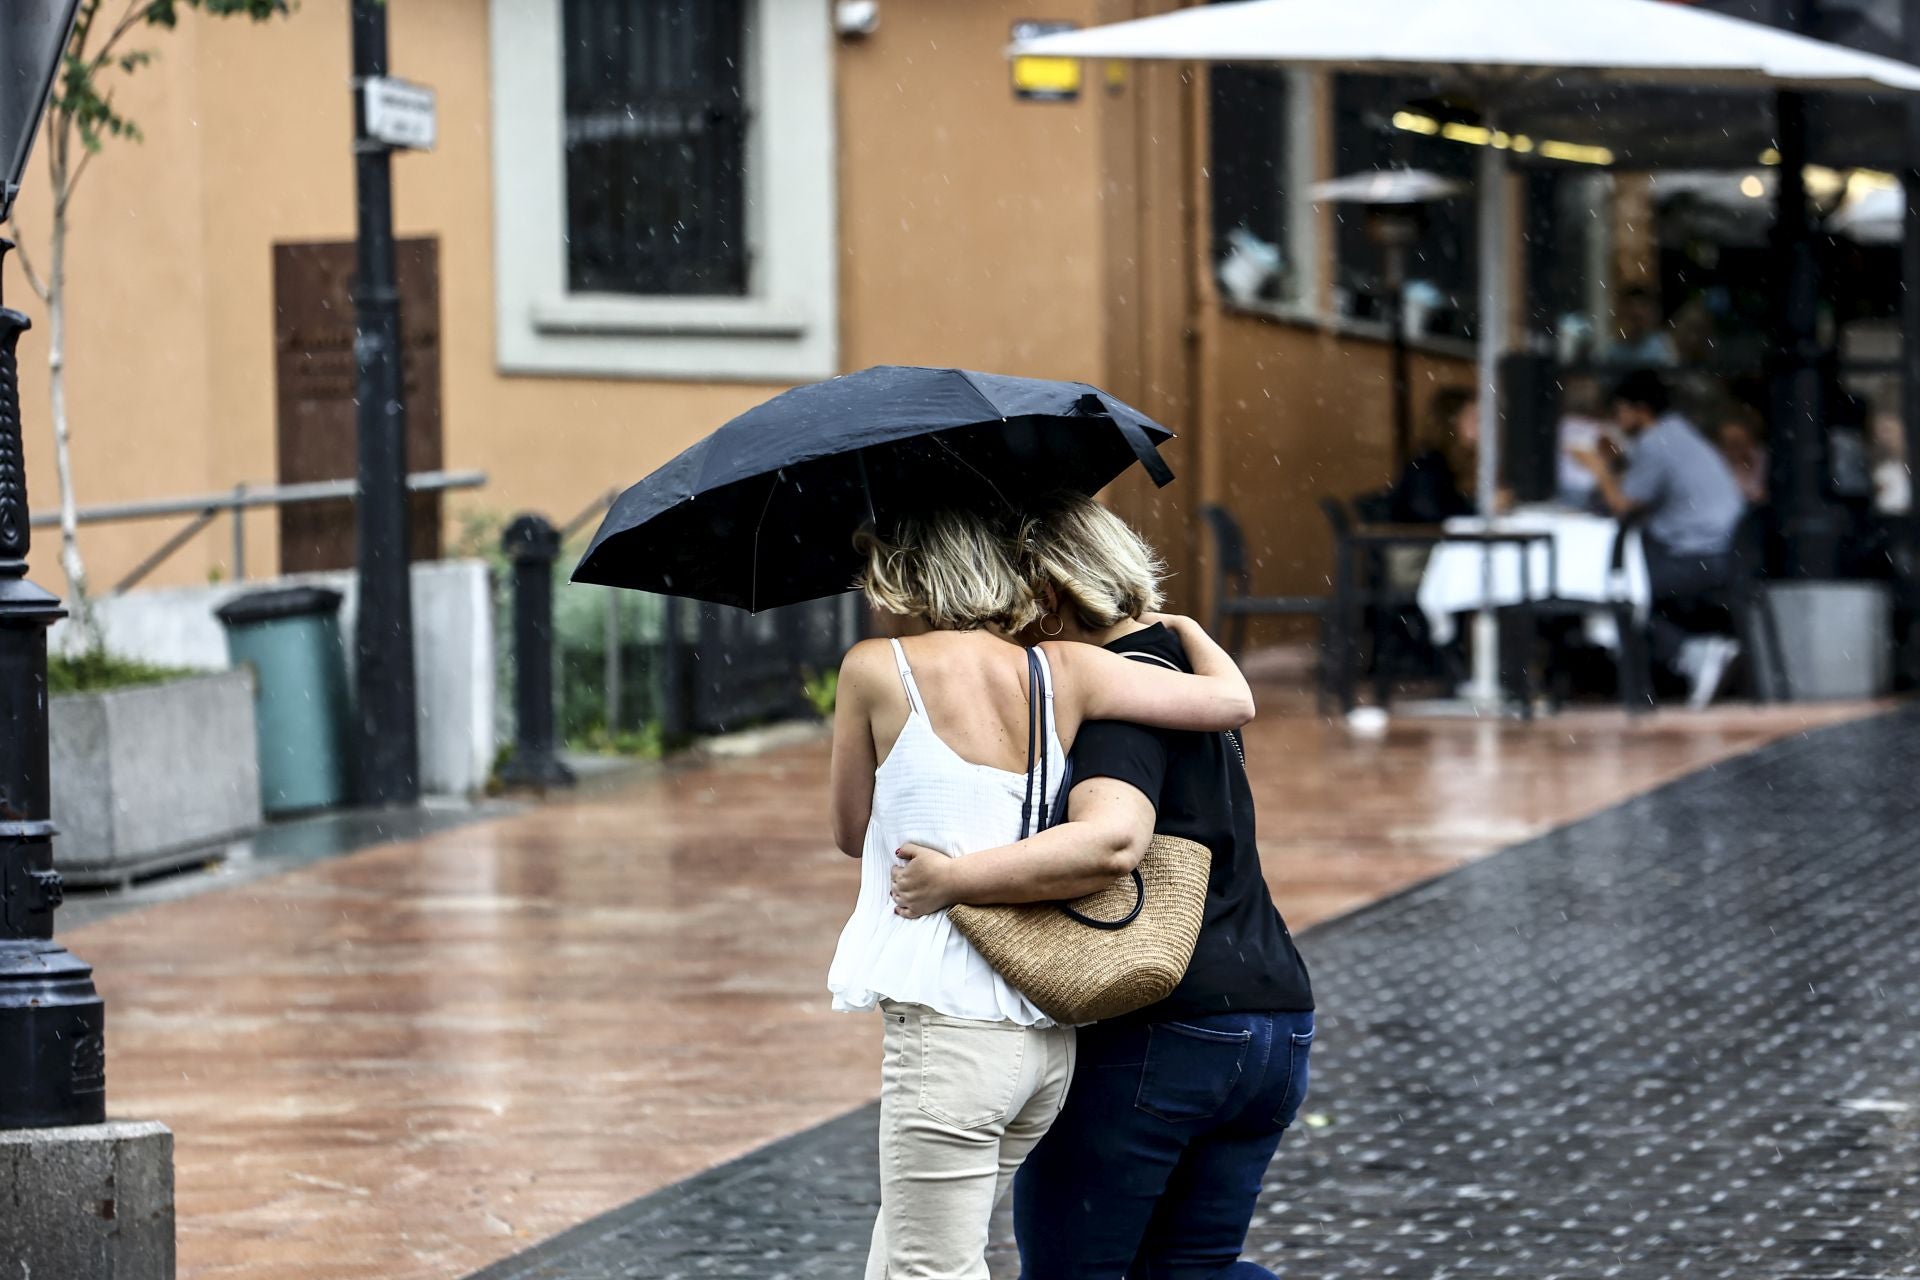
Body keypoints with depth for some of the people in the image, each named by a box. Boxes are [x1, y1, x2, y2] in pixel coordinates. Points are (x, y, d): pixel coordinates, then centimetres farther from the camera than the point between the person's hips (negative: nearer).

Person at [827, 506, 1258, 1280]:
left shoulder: (875, 671, -4)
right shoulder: (1063, 672, 4)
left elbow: (850, 834, 9)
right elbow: (1232, 701, 7)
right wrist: (1185, 628, 27)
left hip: (949, 1033, -6)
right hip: (1048, 1036, 6)